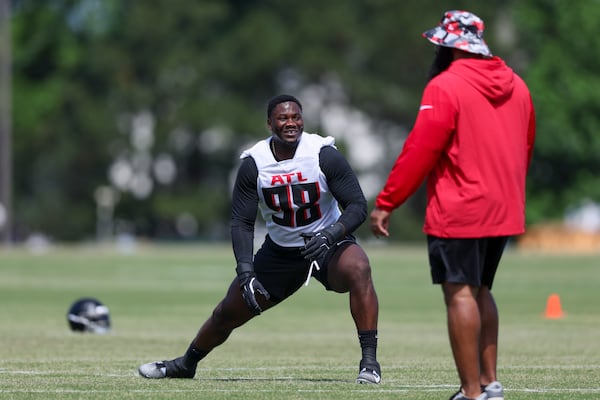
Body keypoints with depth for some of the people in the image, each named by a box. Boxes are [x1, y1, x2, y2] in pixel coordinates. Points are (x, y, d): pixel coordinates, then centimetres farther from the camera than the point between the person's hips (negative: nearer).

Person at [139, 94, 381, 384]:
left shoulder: (324, 154, -19)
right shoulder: (253, 164, -12)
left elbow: (358, 206, -17)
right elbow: (242, 222, -8)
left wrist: (331, 233, -35)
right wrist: (246, 271, -21)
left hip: (326, 243, -3)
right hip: (280, 249, 3)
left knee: (357, 270, -36)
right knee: (229, 312, 7)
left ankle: (369, 361, -29)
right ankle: (185, 364, 36)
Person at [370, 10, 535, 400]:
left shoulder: (446, 87, -12)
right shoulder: (517, 86, 10)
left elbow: (420, 151, -15)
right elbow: (526, 150, 17)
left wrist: (386, 203, -10)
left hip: (458, 214, -8)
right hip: (505, 213, 8)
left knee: (460, 294, -6)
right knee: (480, 292, 19)